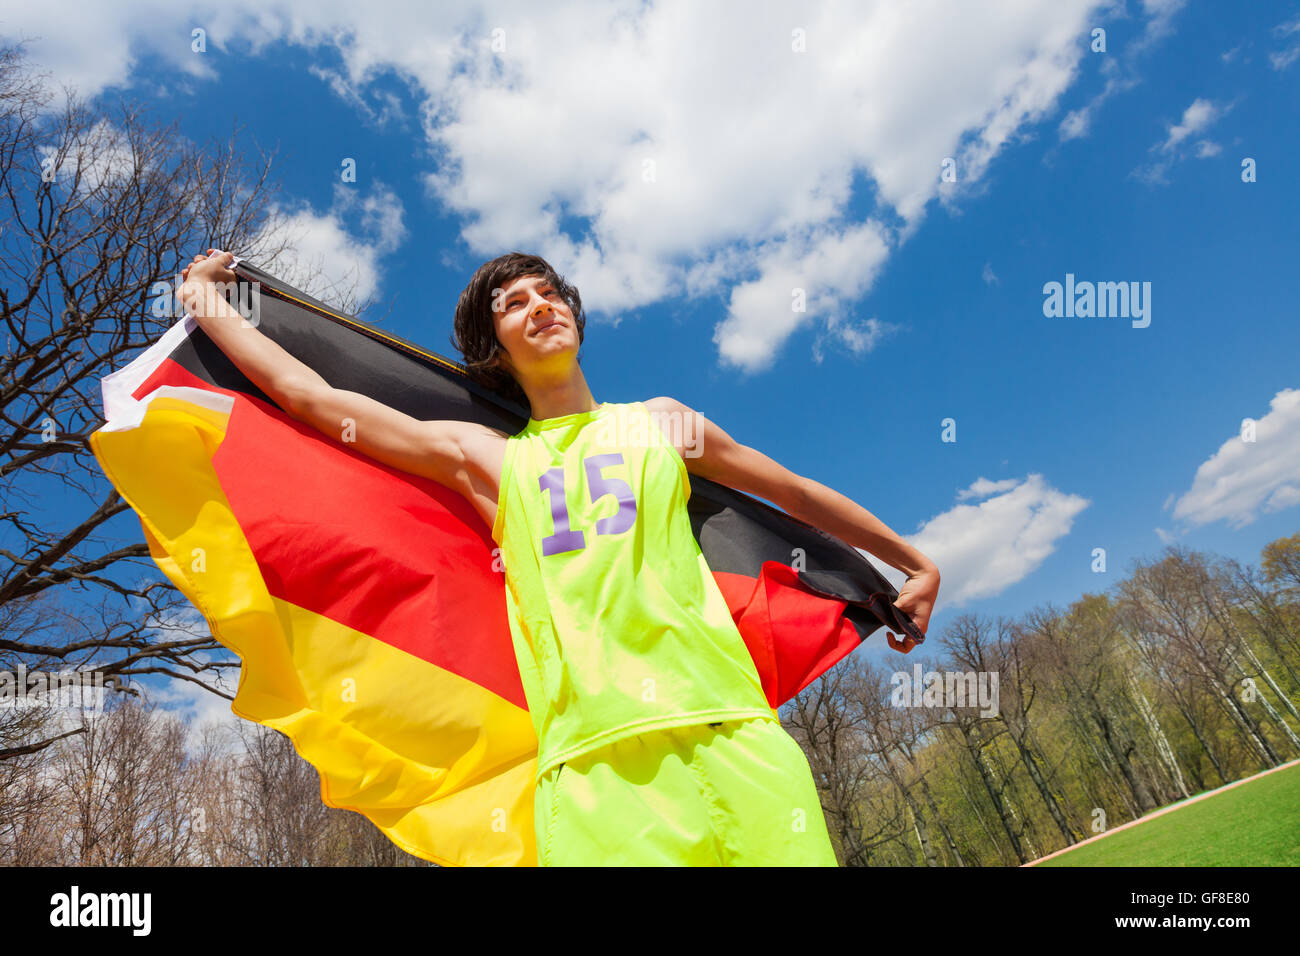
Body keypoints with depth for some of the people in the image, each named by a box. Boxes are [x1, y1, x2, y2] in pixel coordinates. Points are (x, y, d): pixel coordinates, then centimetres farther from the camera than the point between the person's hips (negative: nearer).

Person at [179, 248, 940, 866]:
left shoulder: (660, 423, 19)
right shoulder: (482, 457, 16)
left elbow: (800, 495, 27)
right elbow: (305, 392, 19)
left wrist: (915, 562, 33)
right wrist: (206, 302, 29)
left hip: (729, 731, 2)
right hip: (591, 759, -1)